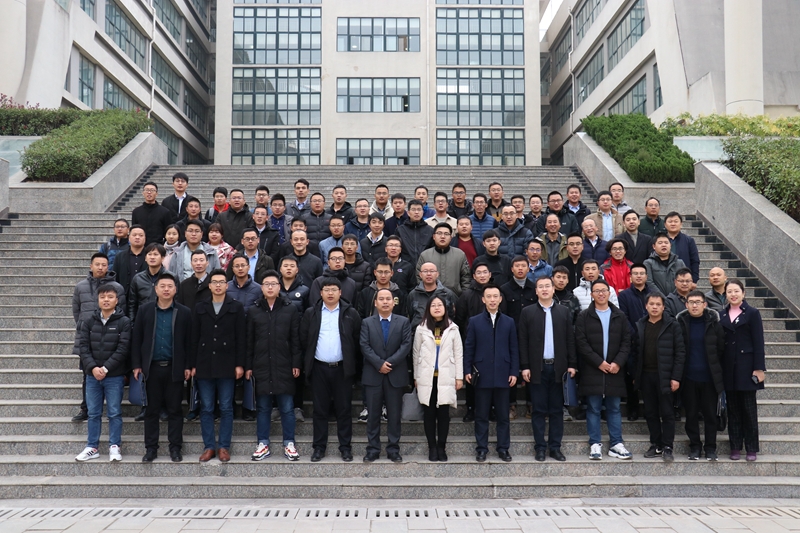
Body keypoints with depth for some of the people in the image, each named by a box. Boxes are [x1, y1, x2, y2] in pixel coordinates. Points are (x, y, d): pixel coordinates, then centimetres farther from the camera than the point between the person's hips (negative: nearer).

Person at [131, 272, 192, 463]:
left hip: (175, 368, -1)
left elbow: (189, 341, 2)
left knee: (174, 410, 5)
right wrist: (137, 365, 0)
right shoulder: (145, 310, 5)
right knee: (152, 410, 7)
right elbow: (136, 339, 5)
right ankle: (151, 448, 16)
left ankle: (175, 448, 13)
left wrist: (188, 366, -3)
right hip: (152, 367, 1)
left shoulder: (184, 313, 2)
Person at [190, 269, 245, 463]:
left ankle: (224, 447, 11)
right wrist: (192, 365, 3)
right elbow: (194, 338, 8)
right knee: (206, 408, 5)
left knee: (226, 408, 3)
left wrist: (239, 364, -6)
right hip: (204, 365, 2)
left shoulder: (236, 308, 4)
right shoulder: (199, 308, 9)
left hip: (227, 366, -2)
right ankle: (209, 446, 13)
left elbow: (241, 338, 1)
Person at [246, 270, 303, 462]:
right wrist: (248, 366, 3)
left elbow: (295, 339, 1)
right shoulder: (253, 311, 6)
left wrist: (296, 364, -4)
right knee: (263, 408, 8)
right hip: (261, 367, 1)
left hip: (284, 367, -1)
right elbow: (249, 341, 7)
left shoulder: (290, 310, 2)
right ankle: (263, 444, 17)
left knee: (287, 408, 3)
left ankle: (289, 444, 13)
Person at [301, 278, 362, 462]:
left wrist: (351, 362, 1)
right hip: (319, 368, 1)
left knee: (343, 409, 5)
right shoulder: (311, 313, 4)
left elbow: (357, 340, 2)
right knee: (320, 409, 7)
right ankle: (319, 447, 15)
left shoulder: (351, 314, 1)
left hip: (342, 368, -1)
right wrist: (309, 361, 5)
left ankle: (345, 447, 13)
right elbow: (304, 339, 7)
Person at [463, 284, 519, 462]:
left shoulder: (509, 322, 8)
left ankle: (503, 448, 16)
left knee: (503, 415, 7)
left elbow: (514, 349, 7)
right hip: (482, 375, -1)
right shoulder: (475, 322, 5)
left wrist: (514, 372, 0)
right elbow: (469, 348, 4)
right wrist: (467, 371, -3)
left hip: (502, 375, 1)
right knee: (481, 415, 5)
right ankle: (481, 449, 14)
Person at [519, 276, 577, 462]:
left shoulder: (564, 312, 7)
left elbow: (570, 340, 5)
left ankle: (555, 447, 14)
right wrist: (524, 367, -7)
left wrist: (572, 364, -1)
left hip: (558, 368, 1)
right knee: (538, 410, 4)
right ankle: (540, 447, 11)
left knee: (557, 410, 6)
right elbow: (523, 342, -1)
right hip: (537, 368, -1)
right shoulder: (527, 312, 2)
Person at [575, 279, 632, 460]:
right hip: (592, 370, -2)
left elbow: (626, 342, 4)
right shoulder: (584, 316, 1)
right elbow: (581, 342, -6)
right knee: (593, 408, 2)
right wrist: (599, 362, -12)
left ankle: (616, 444, 13)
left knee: (614, 408, 7)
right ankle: (595, 444, 8)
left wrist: (618, 362, -9)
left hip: (614, 370, 2)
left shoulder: (619, 316, 9)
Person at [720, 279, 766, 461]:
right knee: (733, 409, 7)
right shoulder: (722, 314, 9)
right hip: (728, 367, 4)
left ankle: (752, 448, 9)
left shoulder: (752, 313, -1)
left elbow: (758, 342, -5)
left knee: (749, 408, 1)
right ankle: (735, 446, 13)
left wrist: (759, 368, -12)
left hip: (746, 365, -3)